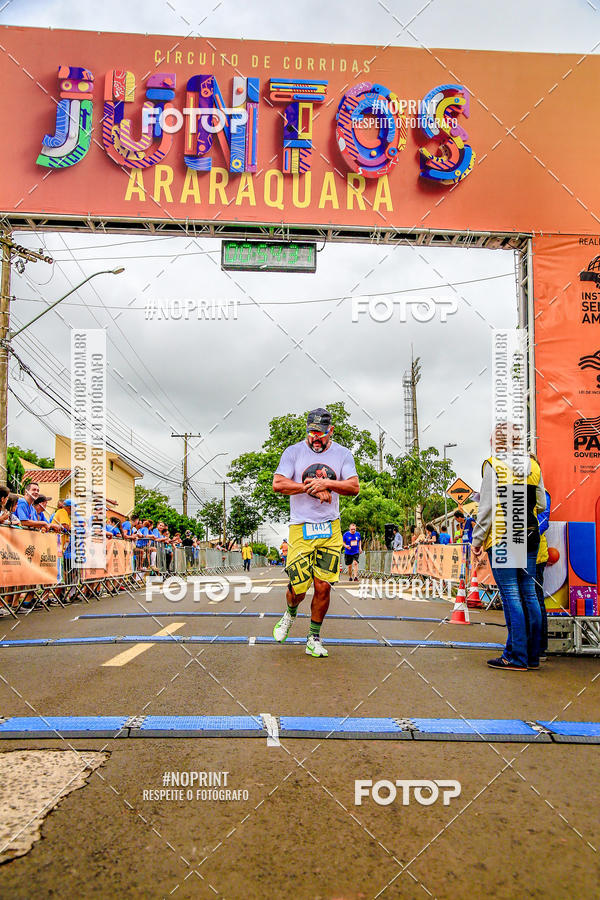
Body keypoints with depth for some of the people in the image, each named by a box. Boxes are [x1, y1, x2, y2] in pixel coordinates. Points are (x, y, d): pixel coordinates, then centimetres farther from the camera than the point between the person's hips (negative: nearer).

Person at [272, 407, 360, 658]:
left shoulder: (342, 454, 6)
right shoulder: (293, 452, 1)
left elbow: (354, 487, -3)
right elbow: (278, 484, -10)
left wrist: (326, 483, -17)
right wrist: (312, 488, -14)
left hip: (330, 529, 2)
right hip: (300, 528, -1)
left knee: (323, 586, -2)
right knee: (298, 588, -2)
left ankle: (314, 639, 15)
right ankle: (290, 613, 33)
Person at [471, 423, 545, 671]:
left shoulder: (493, 465, -7)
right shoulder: (533, 465, 8)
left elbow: (488, 508, -10)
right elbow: (541, 504, 11)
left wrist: (477, 540, -3)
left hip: (502, 539, -6)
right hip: (530, 538, 6)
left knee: (510, 595, -4)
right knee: (529, 594, 9)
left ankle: (517, 656, -1)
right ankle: (532, 655, 16)